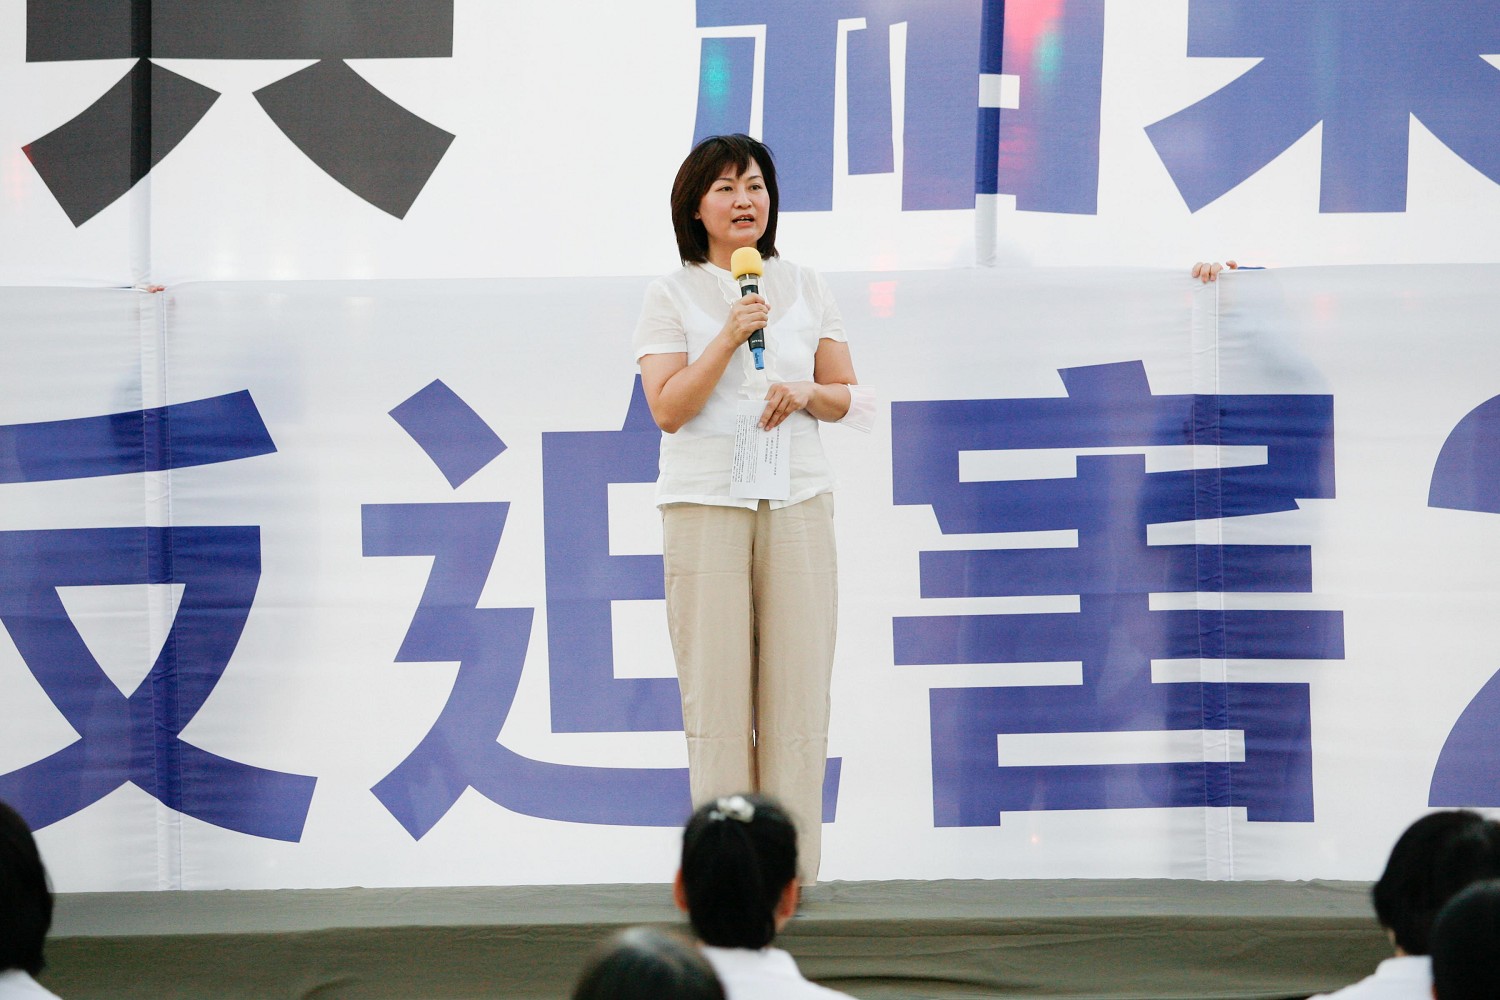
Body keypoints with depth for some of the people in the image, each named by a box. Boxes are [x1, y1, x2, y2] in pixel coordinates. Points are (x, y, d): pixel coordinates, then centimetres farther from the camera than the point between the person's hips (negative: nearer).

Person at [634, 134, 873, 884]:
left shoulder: (805, 288, 11)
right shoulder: (672, 296, 2)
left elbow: (845, 397, 14)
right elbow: (667, 409, -7)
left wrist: (805, 392, -8)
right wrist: (730, 336, -15)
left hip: (797, 504, 3)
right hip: (705, 505, -3)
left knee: (797, 686, -1)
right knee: (716, 689, -5)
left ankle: (790, 865, 3)